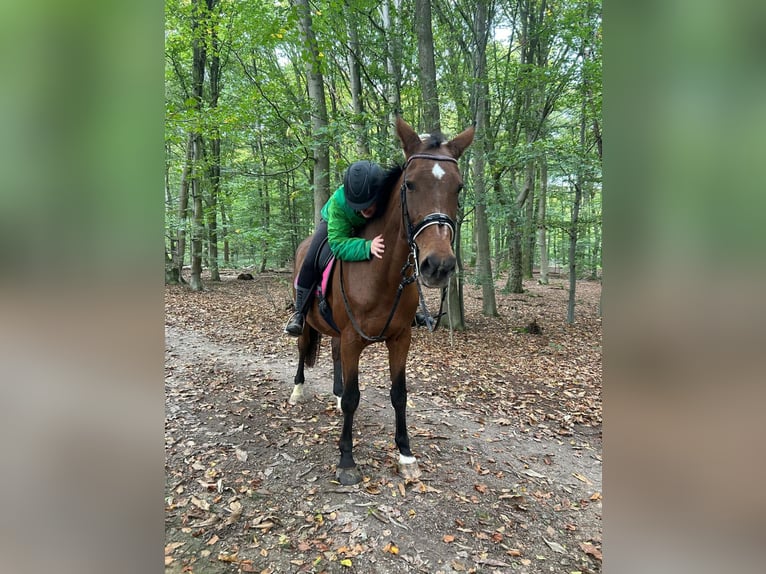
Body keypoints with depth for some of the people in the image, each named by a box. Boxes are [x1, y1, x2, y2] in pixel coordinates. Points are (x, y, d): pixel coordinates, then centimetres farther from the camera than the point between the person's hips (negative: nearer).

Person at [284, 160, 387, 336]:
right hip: (336, 224, -2)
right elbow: (338, 243, -46)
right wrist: (367, 247, -62)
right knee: (310, 263, -16)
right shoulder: (338, 202, -44)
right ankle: (300, 312, 1)